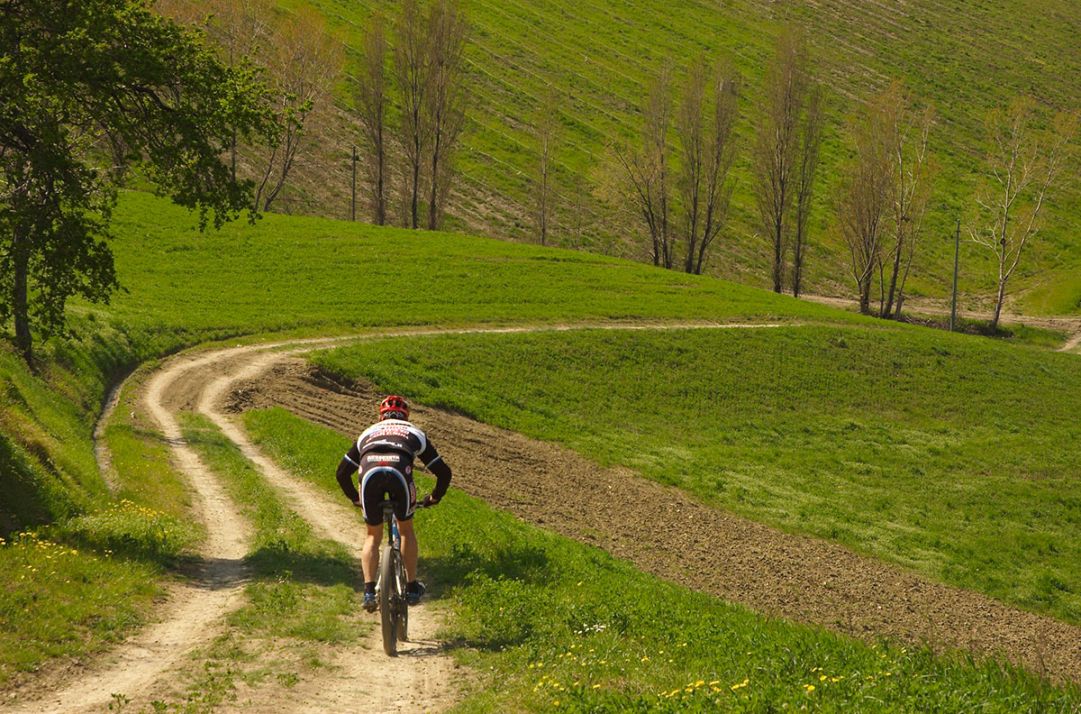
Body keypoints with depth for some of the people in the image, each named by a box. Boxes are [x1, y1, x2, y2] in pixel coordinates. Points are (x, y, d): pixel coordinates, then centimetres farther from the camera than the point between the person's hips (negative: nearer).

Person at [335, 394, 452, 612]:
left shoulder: (368, 433, 39)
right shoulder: (415, 433, 36)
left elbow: (342, 472, 38)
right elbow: (443, 472, 34)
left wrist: (355, 498, 52)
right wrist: (435, 497, 50)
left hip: (370, 472, 1)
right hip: (399, 471, -1)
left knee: (373, 536, 19)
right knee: (406, 529, 23)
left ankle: (369, 591, 7)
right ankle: (412, 588, 26)